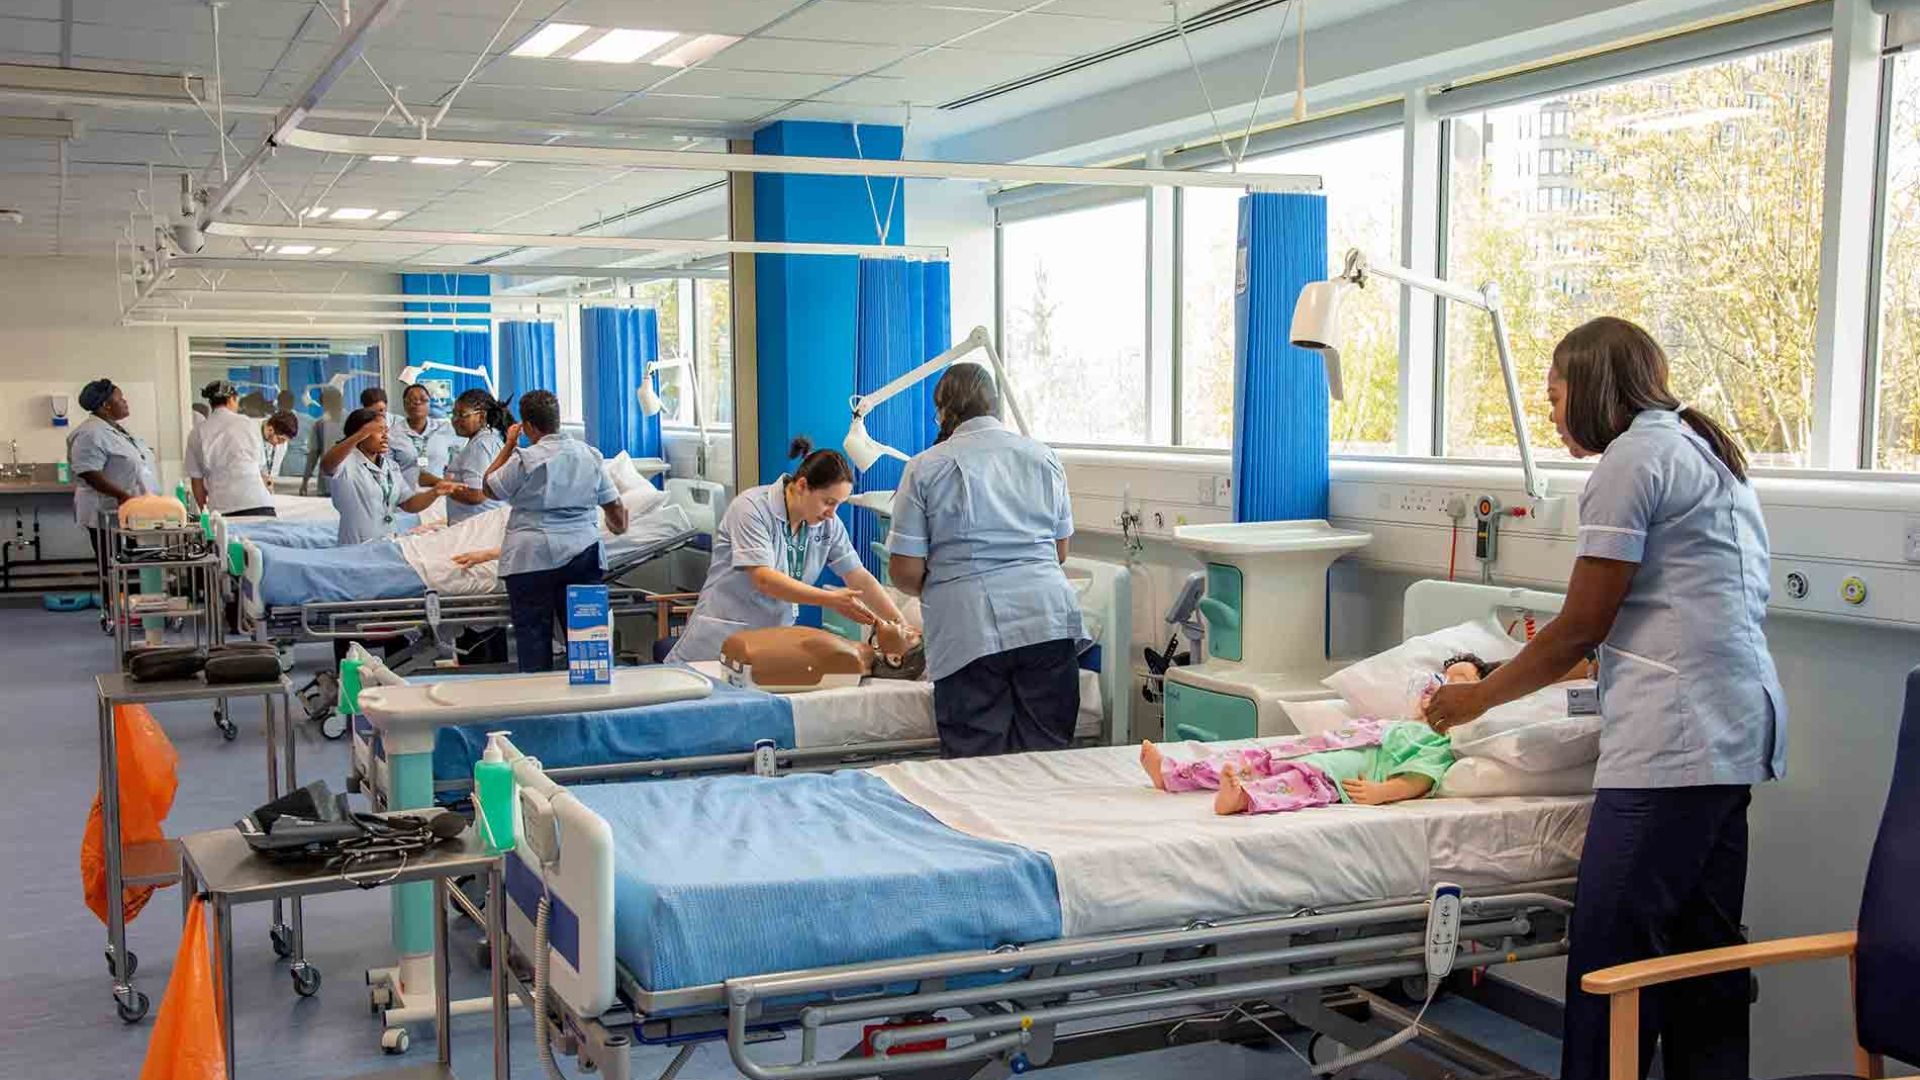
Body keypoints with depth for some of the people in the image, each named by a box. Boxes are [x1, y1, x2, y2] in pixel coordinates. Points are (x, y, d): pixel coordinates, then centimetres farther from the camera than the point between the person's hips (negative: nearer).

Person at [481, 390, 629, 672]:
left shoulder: (525, 460, -10)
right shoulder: (589, 455, 5)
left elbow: (489, 489, 5)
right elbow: (614, 505, 12)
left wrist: (508, 446, 9)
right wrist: (619, 527, 33)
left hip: (531, 557, -4)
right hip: (581, 554, 4)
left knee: (532, 631, 3)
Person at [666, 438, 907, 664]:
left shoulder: (828, 524, 4)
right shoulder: (752, 508, -14)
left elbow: (860, 579, 5)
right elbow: (764, 580, -22)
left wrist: (902, 626, -5)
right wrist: (831, 600, -27)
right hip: (722, 638, -5)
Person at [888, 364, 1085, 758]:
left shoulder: (926, 467, 1)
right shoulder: (1043, 456, 12)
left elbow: (905, 572, -2)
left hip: (970, 633, -3)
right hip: (1049, 622, 3)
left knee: (975, 761, 1)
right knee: (1047, 753, 7)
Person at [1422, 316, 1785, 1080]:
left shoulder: (1632, 457, -7)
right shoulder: (1705, 450, 21)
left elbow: (1581, 627, -7)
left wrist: (1479, 696, 5)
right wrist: (1559, 663, 25)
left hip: (1673, 742, -10)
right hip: (1737, 733, 10)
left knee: (1610, 957, -6)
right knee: (1704, 955, 13)